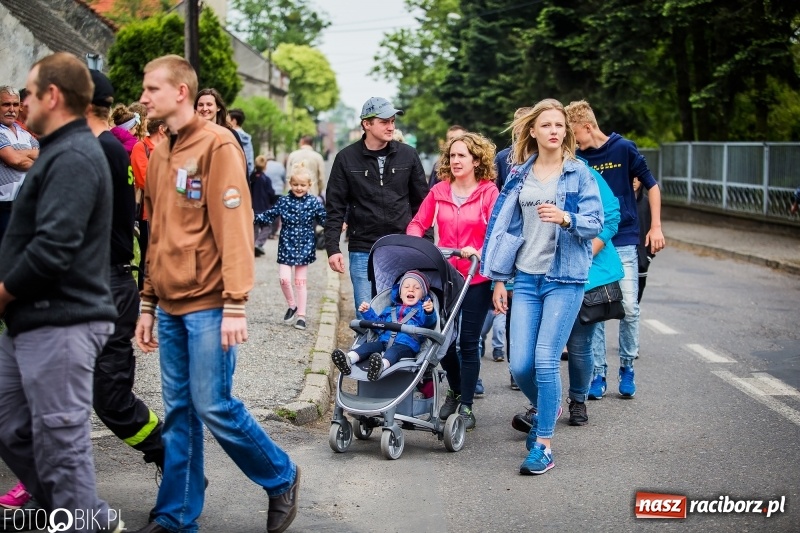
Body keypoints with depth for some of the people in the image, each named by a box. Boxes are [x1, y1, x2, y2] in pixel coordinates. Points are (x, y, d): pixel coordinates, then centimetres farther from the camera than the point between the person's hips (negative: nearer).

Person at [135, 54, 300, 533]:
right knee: (179, 412, 9)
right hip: (171, 305, 7)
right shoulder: (160, 153, 14)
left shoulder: (217, 144, -9)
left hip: (207, 306, -7)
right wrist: (149, 304, 18)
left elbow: (235, 227, -14)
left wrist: (235, 305, -18)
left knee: (213, 405, -5)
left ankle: (282, 478, 16)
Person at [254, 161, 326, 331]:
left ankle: (301, 315, 15)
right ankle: (292, 306, 18)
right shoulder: (283, 201, -2)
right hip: (286, 246, 1)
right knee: (284, 279, -8)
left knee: (301, 282, 6)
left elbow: (324, 219, -1)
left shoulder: (313, 202, -3)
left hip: (304, 247, -1)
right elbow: (269, 216, 3)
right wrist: (254, 217, -12)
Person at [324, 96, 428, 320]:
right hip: (363, 252, -1)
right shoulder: (346, 159, 1)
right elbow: (335, 208, 2)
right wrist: (332, 248, -6)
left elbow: (422, 202, 9)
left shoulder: (408, 155, 4)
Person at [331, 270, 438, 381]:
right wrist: (367, 312, 28)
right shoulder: (390, 309, 34)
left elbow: (429, 322, -3)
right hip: (384, 342, 5)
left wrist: (429, 312, -26)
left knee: (394, 351, -38)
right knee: (368, 346, -23)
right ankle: (348, 359, -50)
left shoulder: (421, 309, 18)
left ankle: (382, 365, -71)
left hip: (406, 346, -5)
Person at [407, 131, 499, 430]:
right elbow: (418, 223, 10)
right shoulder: (439, 191, 5)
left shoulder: (489, 192, -6)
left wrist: (479, 252, -28)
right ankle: (455, 391, 32)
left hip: (476, 278, -3)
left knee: (468, 343, 2)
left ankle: (466, 406, 12)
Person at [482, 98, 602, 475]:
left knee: (546, 361, -11)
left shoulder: (579, 174, -1)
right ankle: (546, 408, 32)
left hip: (565, 279, -3)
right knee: (520, 365, -1)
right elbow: (506, 225, 12)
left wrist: (566, 218, -28)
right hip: (526, 278, 4)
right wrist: (499, 279, 10)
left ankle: (544, 445, 1)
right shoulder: (520, 174, 9)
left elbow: (596, 223, -8)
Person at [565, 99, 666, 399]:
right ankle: (598, 374, 10)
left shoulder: (624, 148, -3)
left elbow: (651, 185, 5)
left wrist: (656, 227, 1)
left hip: (624, 242, -2)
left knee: (629, 308, -3)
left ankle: (627, 368, 15)